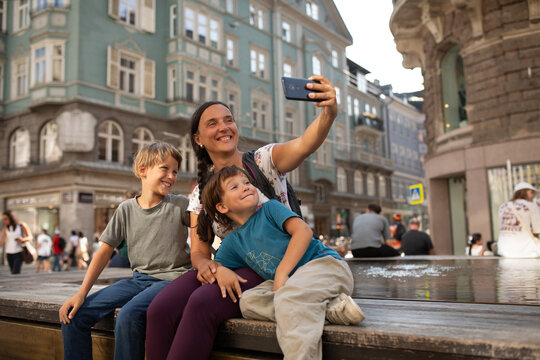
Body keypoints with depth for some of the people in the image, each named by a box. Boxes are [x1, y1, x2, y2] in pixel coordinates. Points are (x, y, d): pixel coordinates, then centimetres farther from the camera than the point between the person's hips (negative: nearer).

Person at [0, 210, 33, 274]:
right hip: (9, 254, 4)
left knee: (15, 273, -18)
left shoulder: (22, 225, -5)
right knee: (13, 273, 6)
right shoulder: (5, 229, 5)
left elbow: (30, 237, -9)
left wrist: (22, 239, -31)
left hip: (19, 253, -4)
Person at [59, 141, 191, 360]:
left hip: (171, 278, -4)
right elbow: (105, 251, 6)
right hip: (138, 279, 5)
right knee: (74, 314, -7)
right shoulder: (126, 209, 5)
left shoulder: (180, 205, -3)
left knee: (129, 315, -32)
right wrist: (81, 293, -1)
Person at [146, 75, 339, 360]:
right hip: (231, 269, 4)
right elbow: (198, 251, 7)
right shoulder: (200, 192, 9)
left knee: (202, 302, -30)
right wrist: (204, 264, -19)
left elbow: (305, 144, -24)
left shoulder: (264, 160, -2)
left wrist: (329, 112, -45)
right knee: (160, 309, -22)